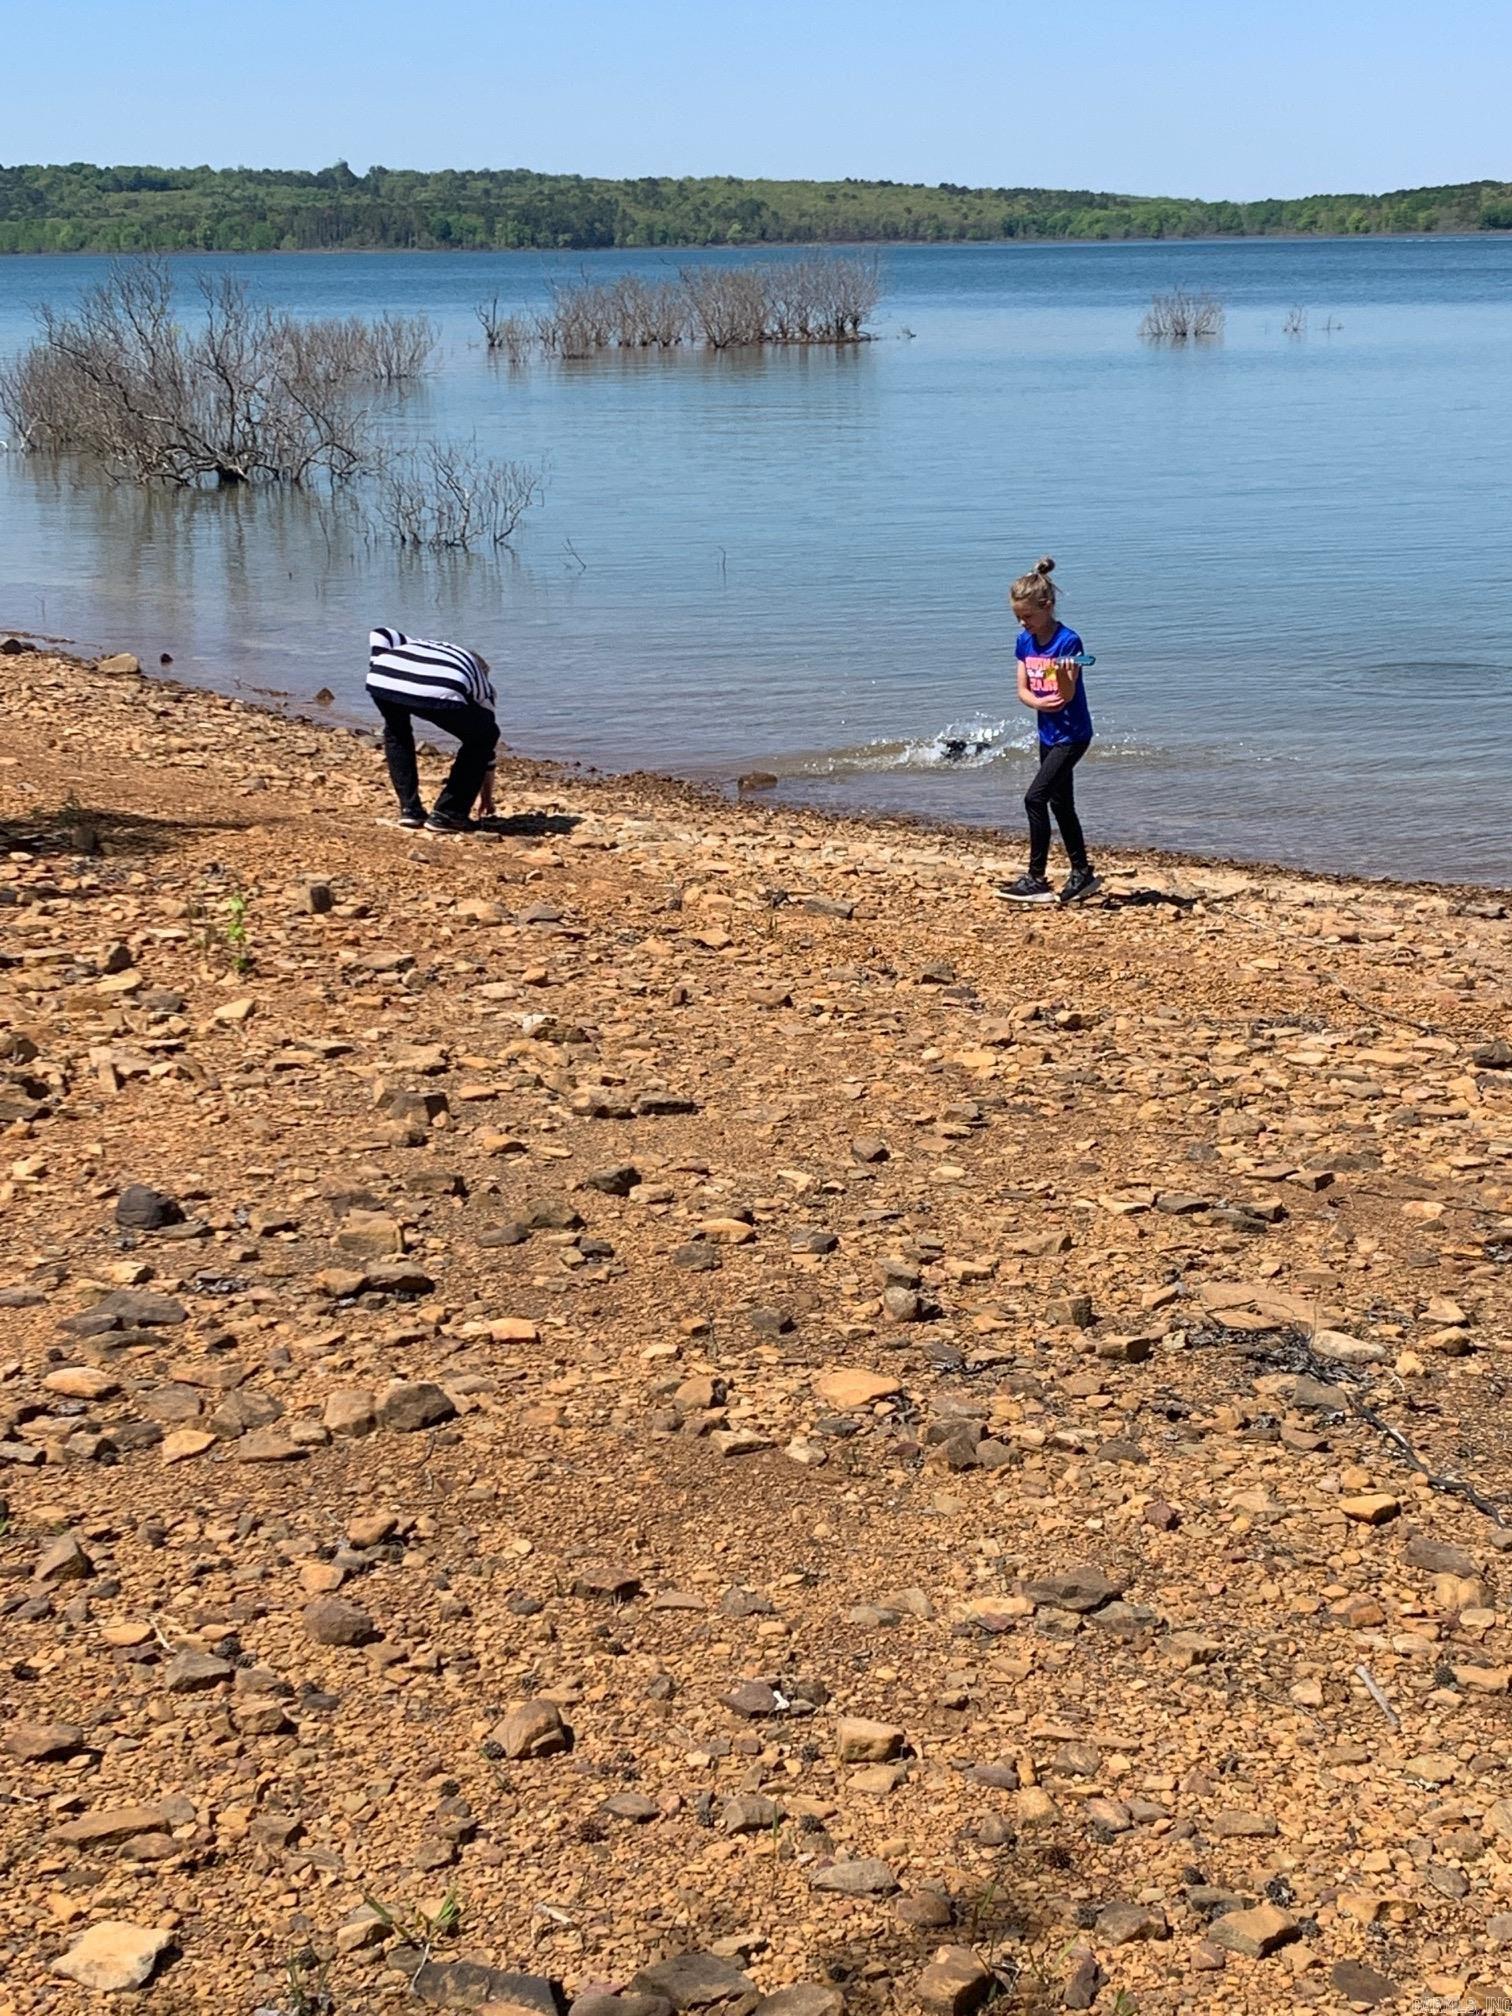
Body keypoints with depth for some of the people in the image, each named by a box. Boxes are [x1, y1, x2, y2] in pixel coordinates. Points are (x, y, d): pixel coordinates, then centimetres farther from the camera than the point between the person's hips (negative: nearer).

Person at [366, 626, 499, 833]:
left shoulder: (415, 645, 45)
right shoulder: (480, 681, 37)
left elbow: (379, 635, 26)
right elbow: (487, 746, 43)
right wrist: (486, 798, 54)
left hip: (381, 681, 3)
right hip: (439, 692, -3)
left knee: (395, 732, 37)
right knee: (482, 738, 23)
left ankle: (409, 808, 30)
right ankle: (448, 814, 18)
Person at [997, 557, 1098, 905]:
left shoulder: (1068, 641, -18)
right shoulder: (1025, 641, 3)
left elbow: (1068, 694, -20)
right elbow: (1022, 689, 4)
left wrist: (1062, 673, -41)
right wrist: (1038, 702, -17)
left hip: (1073, 735, -8)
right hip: (1048, 734, 8)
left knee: (1035, 797, -15)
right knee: (1060, 804, 13)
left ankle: (1036, 880, -11)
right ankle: (1082, 873, 24)